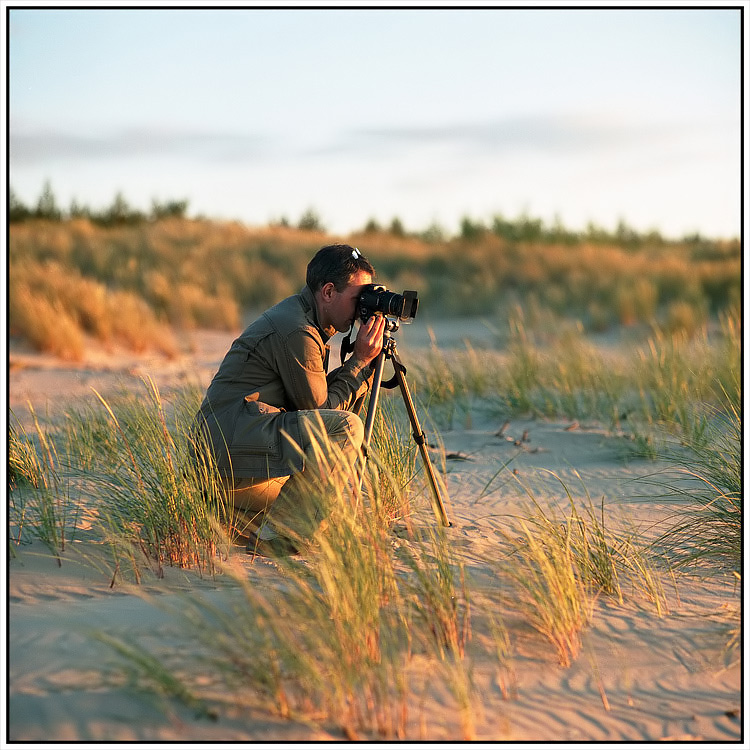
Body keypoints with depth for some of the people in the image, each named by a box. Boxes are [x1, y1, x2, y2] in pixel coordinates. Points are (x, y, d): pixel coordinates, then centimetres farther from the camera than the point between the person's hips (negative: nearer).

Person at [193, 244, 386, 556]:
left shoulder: (300, 315, 16)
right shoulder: (295, 332, -16)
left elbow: (323, 397, 15)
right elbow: (321, 410, -11)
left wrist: (364, 361, 5)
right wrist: (361, 360, -6)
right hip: (232, 445, -11)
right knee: (346, 427, -22)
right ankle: (278, 535, -17)